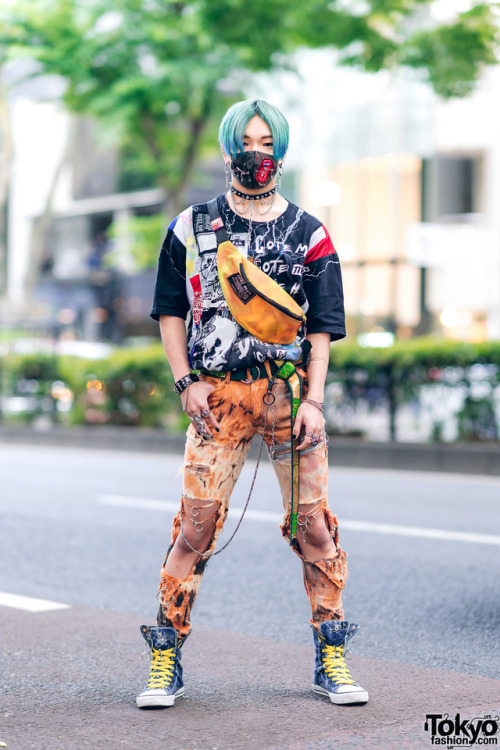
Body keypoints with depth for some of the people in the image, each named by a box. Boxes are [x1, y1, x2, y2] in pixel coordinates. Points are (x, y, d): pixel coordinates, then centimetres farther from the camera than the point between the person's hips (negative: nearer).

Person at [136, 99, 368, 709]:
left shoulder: (309, 235, 10)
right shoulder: (192, 228, 11)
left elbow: (322, 326, 6)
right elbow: (170, 310, 12)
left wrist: (312, 400, -5)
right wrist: (186, 382, 0)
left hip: (290, 390, 1)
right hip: (218, 394, 0)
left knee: (312, 520, -1)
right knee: (197, 520, -7)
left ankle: (330, 658, 10)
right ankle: (165, 657, 4)